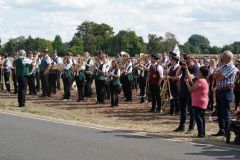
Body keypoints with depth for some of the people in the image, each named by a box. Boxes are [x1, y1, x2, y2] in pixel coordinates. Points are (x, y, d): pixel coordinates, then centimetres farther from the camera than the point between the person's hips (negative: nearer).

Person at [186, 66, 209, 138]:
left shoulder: (200, 81, -19)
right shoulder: (205, 81, 14)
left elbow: (191, 89, -18)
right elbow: (195, 87, 21)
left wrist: (187, 82, -4)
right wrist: (191, 81, 18)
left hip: (198, 103, -10)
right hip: (203, 103, 10)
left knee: (198, 118, -7)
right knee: (201, 118, 15)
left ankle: (201, 133, -8)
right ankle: (202, 133, 20)